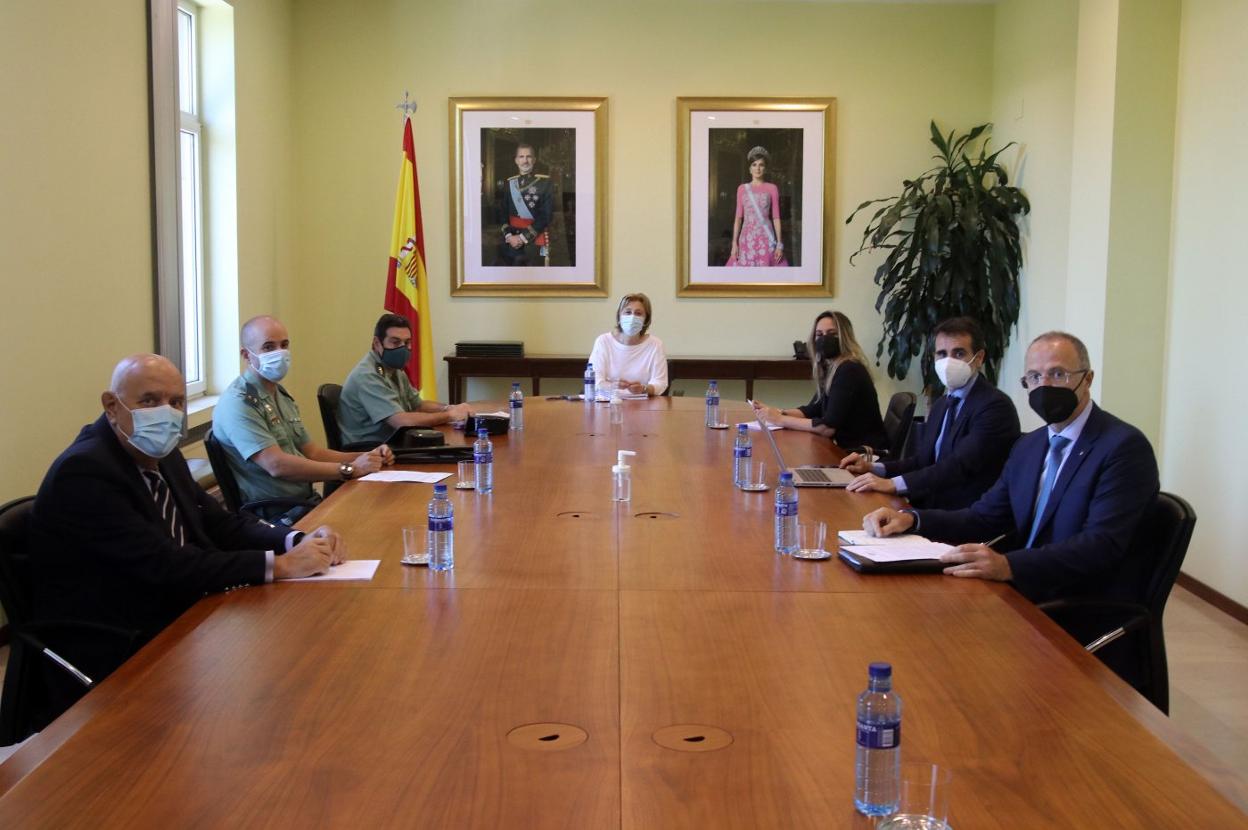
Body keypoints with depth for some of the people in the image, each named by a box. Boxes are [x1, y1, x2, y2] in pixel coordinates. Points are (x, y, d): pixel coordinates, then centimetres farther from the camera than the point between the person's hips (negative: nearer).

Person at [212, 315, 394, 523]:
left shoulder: (281, 395, 18)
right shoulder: (237, 404, -12)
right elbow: (277, 465, -22)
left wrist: (366, 458, 4)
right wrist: (350, 469, -20)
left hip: (309, 502, 9)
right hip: (277, 516, -8)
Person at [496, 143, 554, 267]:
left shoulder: (545, 183, -4)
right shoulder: (510, 183, 10)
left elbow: (546, 215, -11)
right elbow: (503, 213, 9)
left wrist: (523, 237, -14)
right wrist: (508, 235, -8)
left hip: (536, 241, -4)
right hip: (512, 240, 4)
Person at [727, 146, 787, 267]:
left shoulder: (772, 189, 5)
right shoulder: (742, 189, 9)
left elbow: (776, 217, 3)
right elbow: (738, 217, 8)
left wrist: (779, 243, -4)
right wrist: (734, 243, 1)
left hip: (766, 238, -2)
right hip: (747, 238, 2)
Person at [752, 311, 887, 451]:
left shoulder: (849, 371, -19)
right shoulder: (829, 368, 8)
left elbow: (827, 427, -23)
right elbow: (812, 409, 14)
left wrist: (781, 420, -17)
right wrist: (778, 412, -2)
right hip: (846, 448, 7)